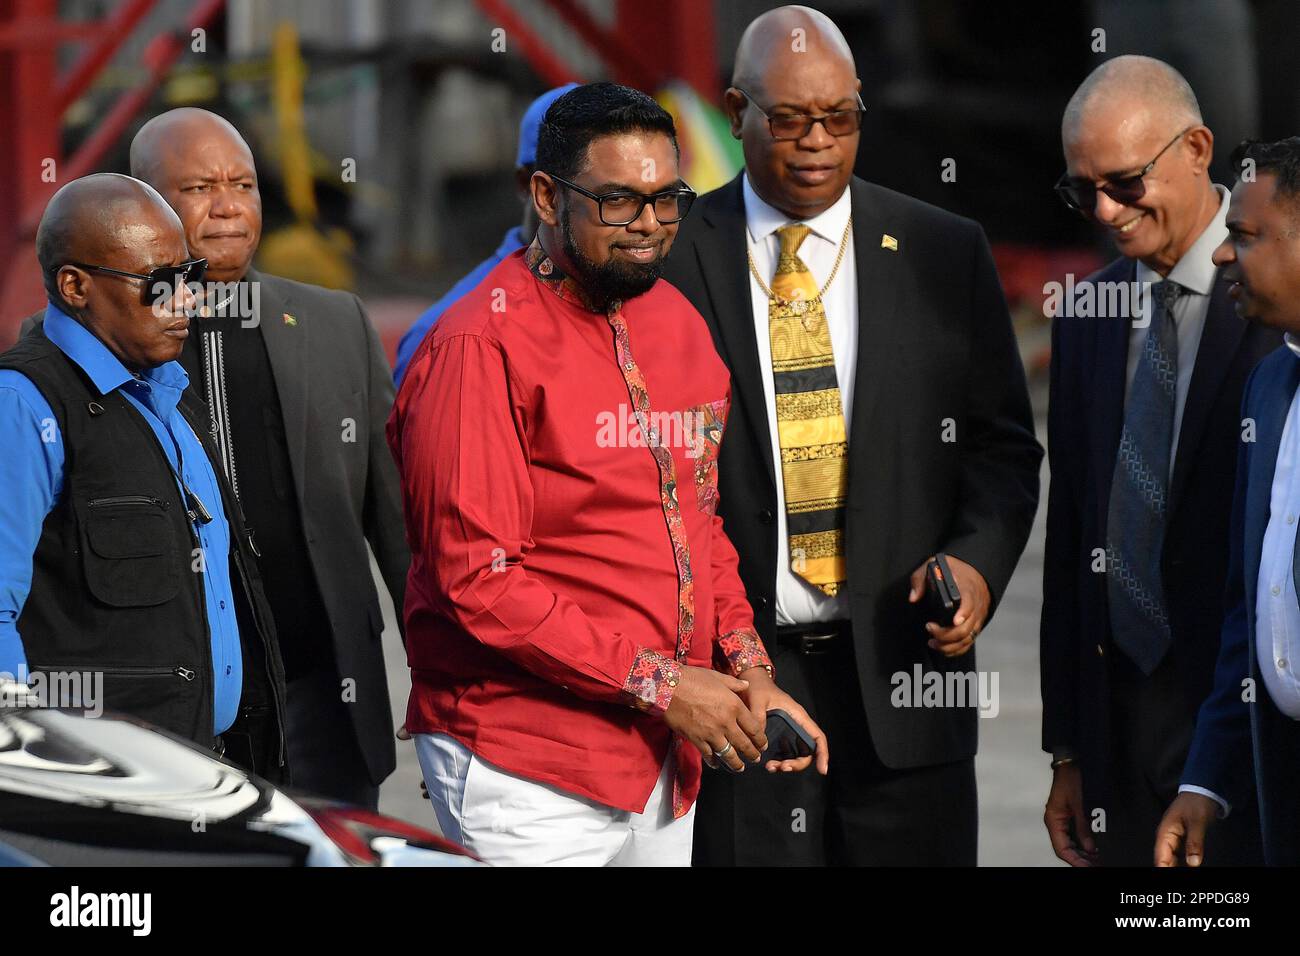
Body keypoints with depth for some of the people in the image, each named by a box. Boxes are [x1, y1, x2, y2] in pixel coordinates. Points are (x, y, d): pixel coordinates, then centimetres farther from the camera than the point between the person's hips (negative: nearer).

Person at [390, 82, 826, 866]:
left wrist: (749, 675, 4)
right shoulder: (482, 347, -13)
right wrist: (656, 682, -17)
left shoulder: (676, 321, 12)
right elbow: (479, 578, -17)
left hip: (666, 763, 7)